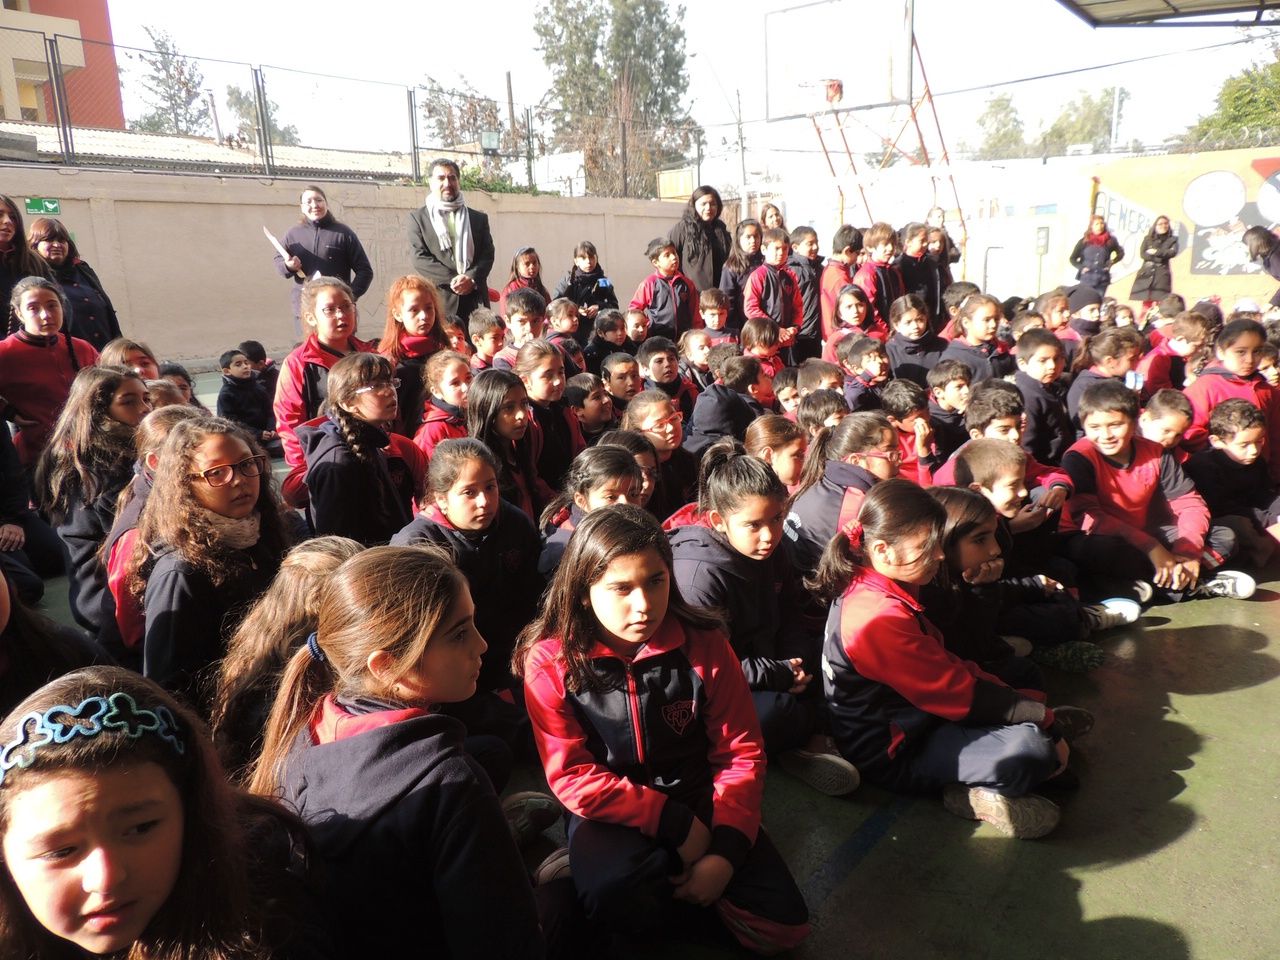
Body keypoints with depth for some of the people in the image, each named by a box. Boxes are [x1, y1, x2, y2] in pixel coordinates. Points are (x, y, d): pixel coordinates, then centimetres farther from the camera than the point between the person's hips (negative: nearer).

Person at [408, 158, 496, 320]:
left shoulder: (479, 218, 18)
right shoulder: (418, 217, 11)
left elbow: (487, 255, 9)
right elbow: (419, 258, 1)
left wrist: (470, 278, -11)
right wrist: (452, 280, -11)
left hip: (475, 300, 2)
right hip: (439, 302, -2)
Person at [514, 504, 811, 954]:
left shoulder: (703, 643, -12)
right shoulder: (550, 662, -16)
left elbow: (741, 752, -7)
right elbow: (572, 778, -15)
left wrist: (726, 851, -19)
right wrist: (675, 823, -19)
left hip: (698, 800, 2)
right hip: (614, 814, -2)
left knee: (782, 927, -11)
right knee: (615, 896, -34)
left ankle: (676, 877, 13)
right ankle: (668, 879, 1)